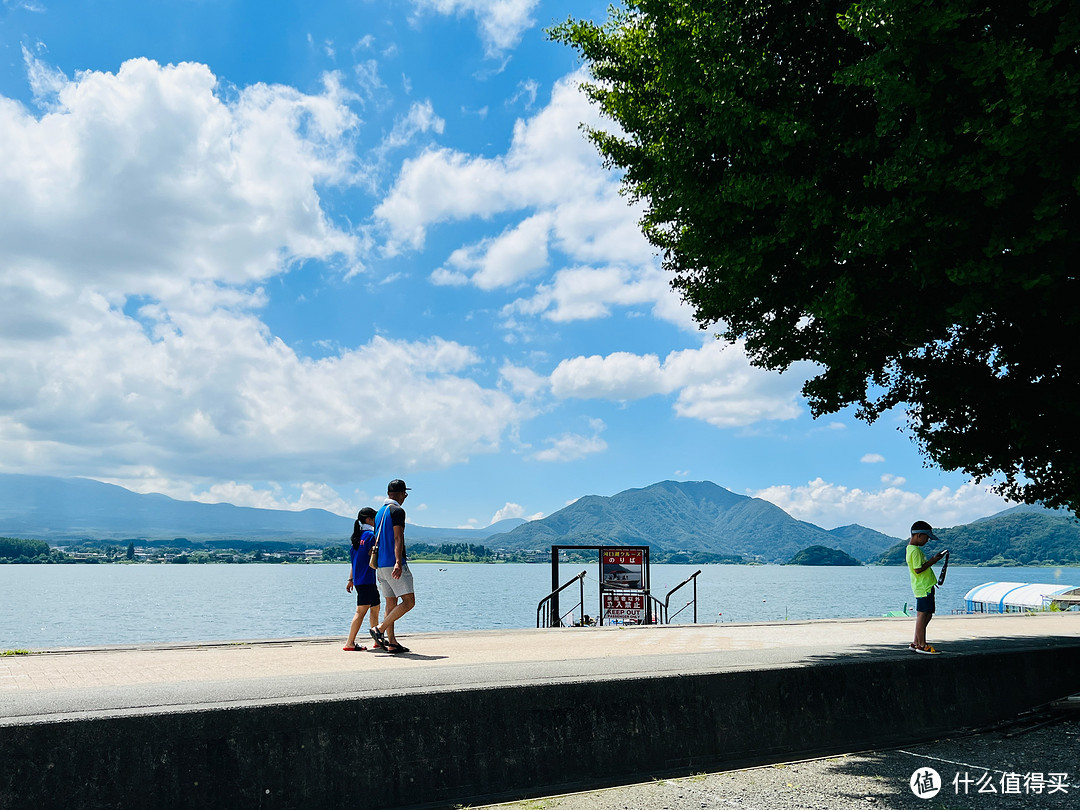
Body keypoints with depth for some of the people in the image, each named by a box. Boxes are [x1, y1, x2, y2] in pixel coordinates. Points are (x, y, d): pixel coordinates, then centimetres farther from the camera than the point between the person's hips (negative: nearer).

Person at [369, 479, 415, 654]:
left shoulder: (379, 513, 19)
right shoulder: (397, 511, -8)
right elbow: (398, 538, -19)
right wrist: (398, 562, -28)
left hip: (381, 566, 9)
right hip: (394, 564, -9)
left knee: (391, 604, 10)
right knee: (408, 601, -7)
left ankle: (392, 643, 8)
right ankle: (379, 629, -13)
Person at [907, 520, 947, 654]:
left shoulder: (912, 548, 16)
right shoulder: (915, 550, -17)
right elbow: (918, 569, -21)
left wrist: (933, 559, 15)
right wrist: (933, 560, -16)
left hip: (926, 587, 11)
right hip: (923, 587, -11)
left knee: (927, 614, 14)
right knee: (922, 614, -5)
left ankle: (916, 643, 20)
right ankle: (922, 645, 0)